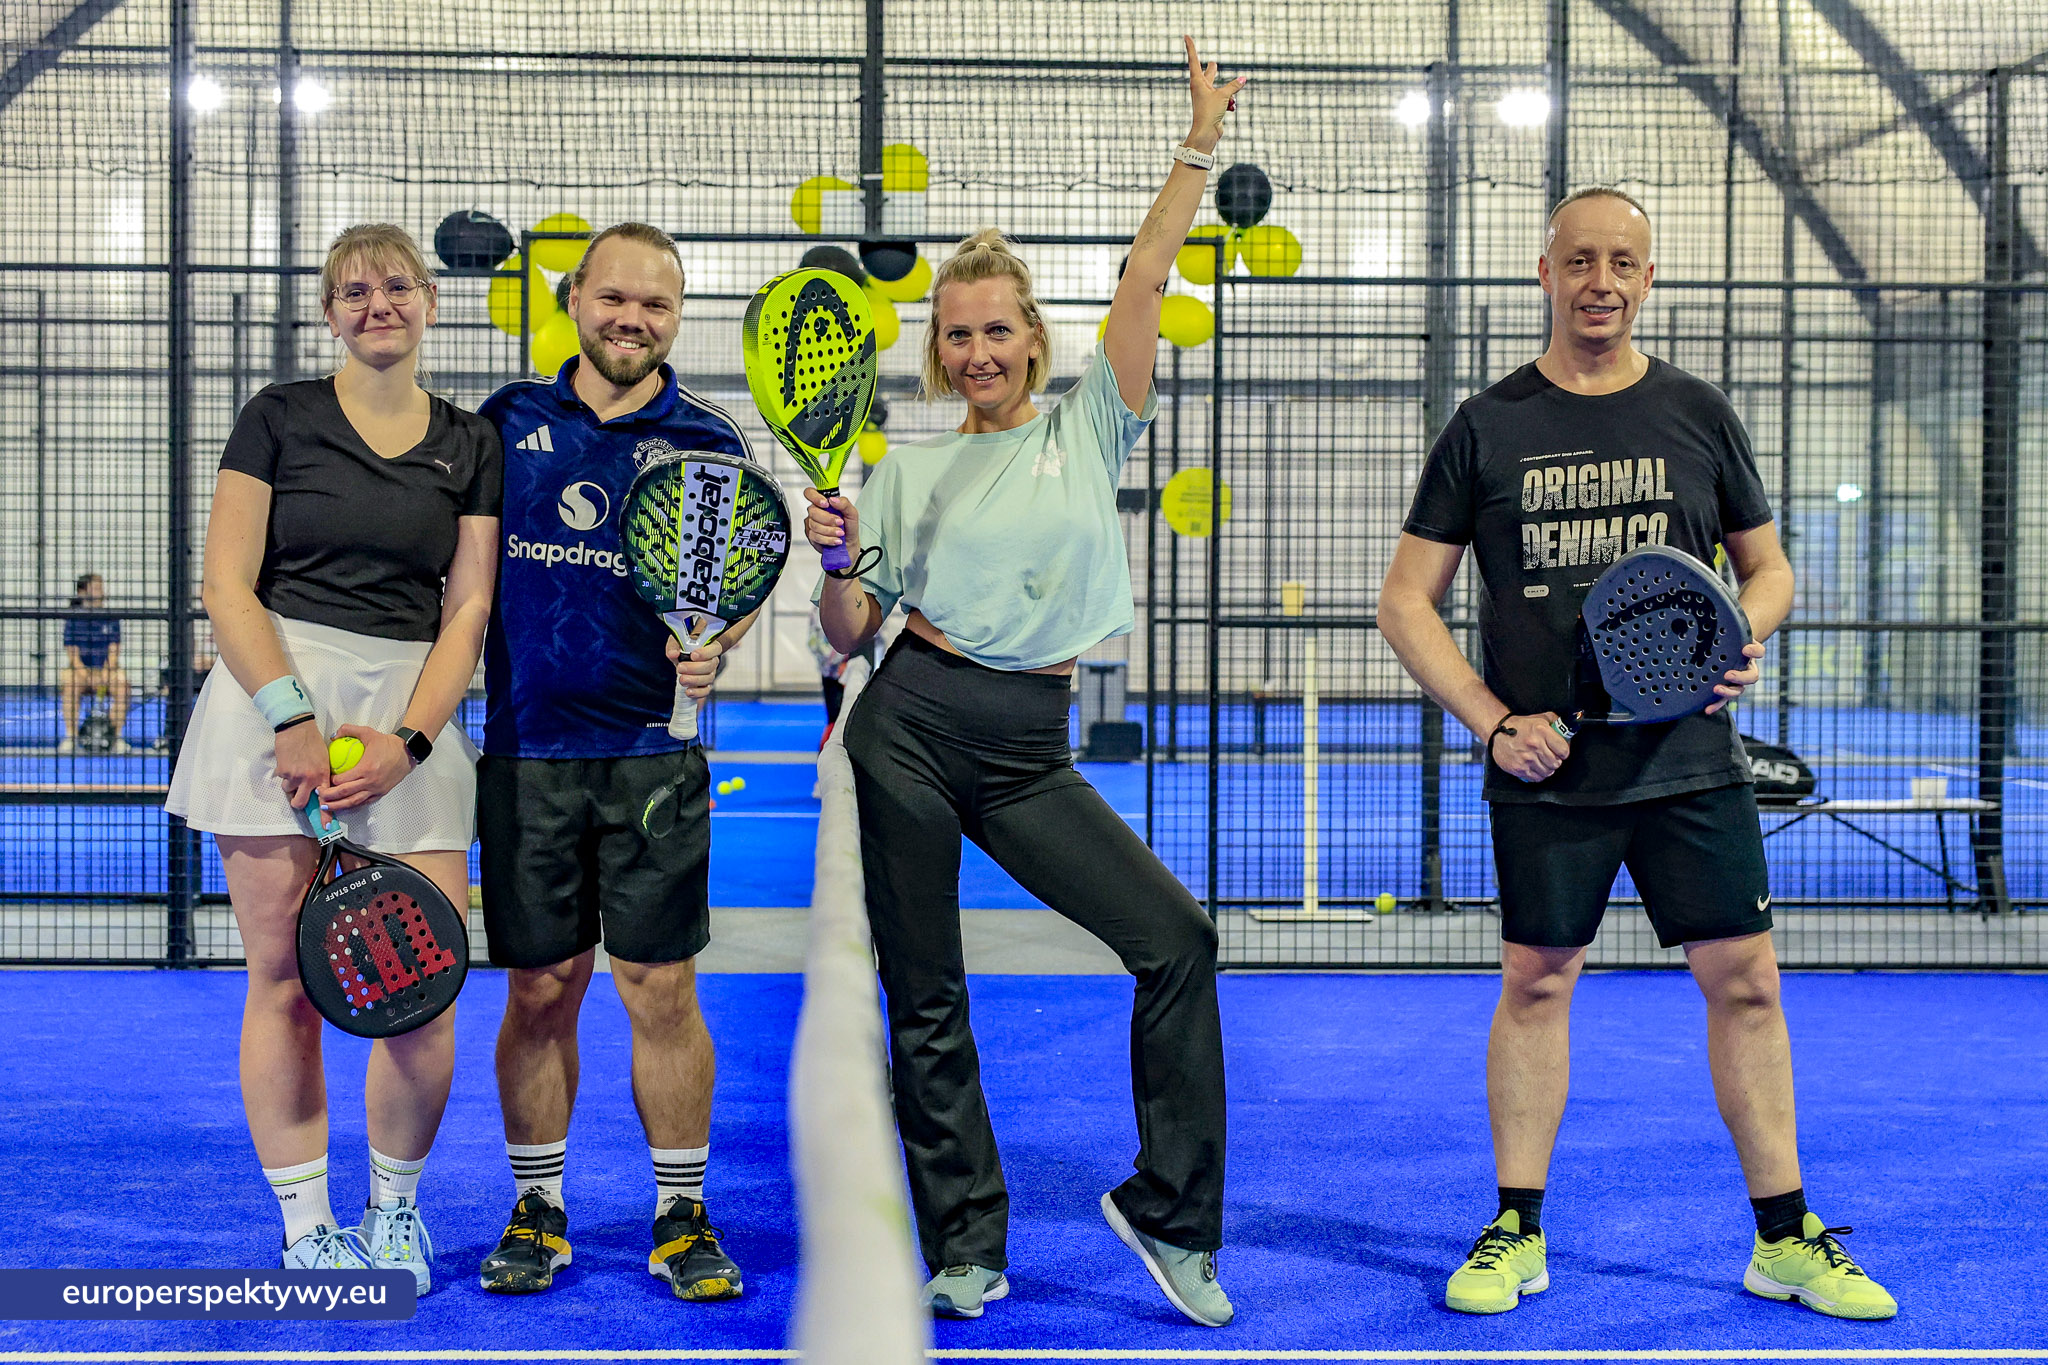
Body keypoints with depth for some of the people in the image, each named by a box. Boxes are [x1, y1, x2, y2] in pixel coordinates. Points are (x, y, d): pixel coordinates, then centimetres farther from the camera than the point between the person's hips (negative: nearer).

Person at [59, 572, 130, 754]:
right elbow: (72, 655, -7)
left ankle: (118, 737, -22)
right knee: (68, 679, -35)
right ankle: (71, 737, -27)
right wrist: (87, 676, -25)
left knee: (121, 680, -31)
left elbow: (113, 652, -2)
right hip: (81, 671, -1)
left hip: (105, 672, 1)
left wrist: (106, 672, -23)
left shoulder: (111, 620, 5)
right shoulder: (73, 620, 0)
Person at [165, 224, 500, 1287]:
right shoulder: (279, 418, 6)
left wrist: (407, 741, -7)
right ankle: (306, 1229, 13)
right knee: (284, 980, 1)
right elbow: (227, 587, 0)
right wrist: (293, 719, -12)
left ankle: (396, 1209, 18)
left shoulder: (471, 444, 12)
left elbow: (468, 611, 6)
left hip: (412, 716, 2)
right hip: (273, 695, -1)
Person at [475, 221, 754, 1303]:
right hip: (527, 750, 2)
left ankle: (682, 1217, 13)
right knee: (539, 989, 6)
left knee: (662, 989, 0)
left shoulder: (707, 442, 3)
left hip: (653, 755, -1)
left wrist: (712, 651, -15)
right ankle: (537, 1208, 21)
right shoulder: (511, 418, 8)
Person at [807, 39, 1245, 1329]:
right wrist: (838, 561, -9)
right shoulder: (910, 468, 10)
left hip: (1030, 750, 0)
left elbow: (1146, 277, 1)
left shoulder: (1088, 427, 9)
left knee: (1177, 940, -11)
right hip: (911, 726, 0)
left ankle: (1169, 1212, 3)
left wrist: (1198, 148, -3)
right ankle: (967, 1248, 17)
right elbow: (850, 634, 10)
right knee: (925, 999, 2)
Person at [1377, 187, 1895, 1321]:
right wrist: (1492, 720, -8)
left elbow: (1768, 566, 16)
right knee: (1535, 983, 5)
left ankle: (1784, 1239, 14)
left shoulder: (1698, 416, 7)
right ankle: (1516, 1230, 18)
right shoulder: (1485, 429, 2)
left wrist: (1744, 634, -7)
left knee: (1745, 980, 2)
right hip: (1545, 765, -1)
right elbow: (1407, 602, 3)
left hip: (1690, 757, 1)